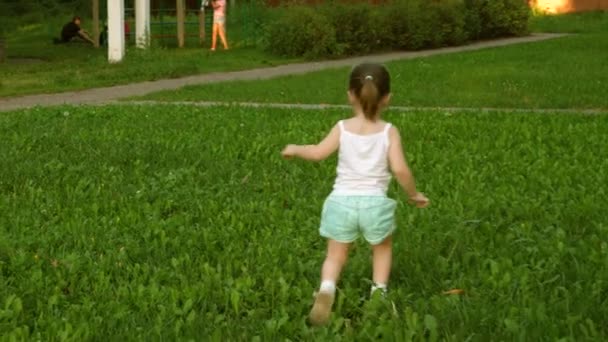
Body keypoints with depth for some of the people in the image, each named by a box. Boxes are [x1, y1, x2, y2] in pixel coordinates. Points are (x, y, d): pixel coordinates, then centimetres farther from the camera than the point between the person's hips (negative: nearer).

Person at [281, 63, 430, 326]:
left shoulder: (343, 128, -1)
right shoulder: (389, 132, -3)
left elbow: (318, 152, -12)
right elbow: (400, 168, -12)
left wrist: (293, 149, 7)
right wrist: (413, 194, 3)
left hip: (342, 201, 0)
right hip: (375, 203, 0)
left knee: (335, 255, 12)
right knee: (382, 248, 29)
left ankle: (326, 289, -14)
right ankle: (379, 290, 17)